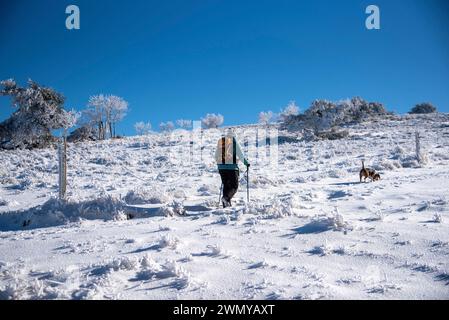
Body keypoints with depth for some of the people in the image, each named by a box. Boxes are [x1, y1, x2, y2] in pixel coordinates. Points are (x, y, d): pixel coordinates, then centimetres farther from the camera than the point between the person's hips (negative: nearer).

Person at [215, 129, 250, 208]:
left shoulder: (220, 141, 11)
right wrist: (246, 163, 7)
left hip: (221, 167, 5)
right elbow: (240, 154, -6)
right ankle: (226, 198, -20)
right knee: (234, 186, 3)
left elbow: (216, 156, 18)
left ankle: (226, 203, 12)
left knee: (226, 185, 15)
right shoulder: (234, 141, -3)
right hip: (232, 167, -5)